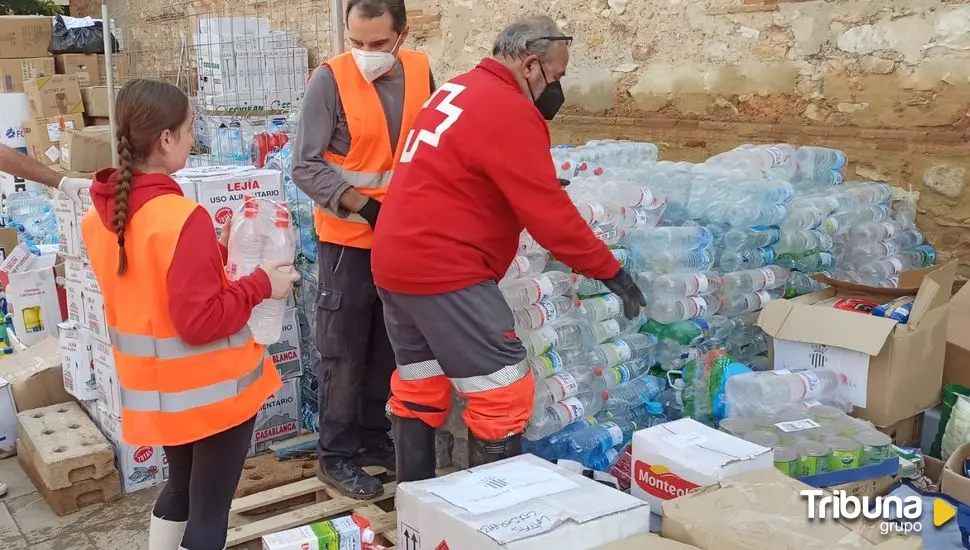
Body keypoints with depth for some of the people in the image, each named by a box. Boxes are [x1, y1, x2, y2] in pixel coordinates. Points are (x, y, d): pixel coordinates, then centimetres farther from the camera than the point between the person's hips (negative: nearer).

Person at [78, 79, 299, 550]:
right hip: (213, 389, -8)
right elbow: (200, 321, -26)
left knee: (180, 489, 27)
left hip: (157, 389, 8)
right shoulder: (183, 218, -26)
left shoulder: (99, 217, 0)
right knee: (209, 509, 8)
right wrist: (260, 284, -15)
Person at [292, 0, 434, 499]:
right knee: (345, 350, 4)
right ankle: (336, 454, 18)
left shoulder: (421, 71, -2)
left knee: (388, 346, 15)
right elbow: (305, 167, -16)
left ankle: (374, 437, 31)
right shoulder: (329, 80, -15)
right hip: (349, 237, -5)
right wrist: (364, 207, -22)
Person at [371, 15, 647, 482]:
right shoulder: (510, 112, -15)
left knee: (419, 387, 18)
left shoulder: (457, 90, 14)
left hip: (396, 262, 10)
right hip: (444, 271, -10)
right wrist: (610, 272, -7)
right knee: (503, 393, -2)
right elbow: (549, 213, -16)